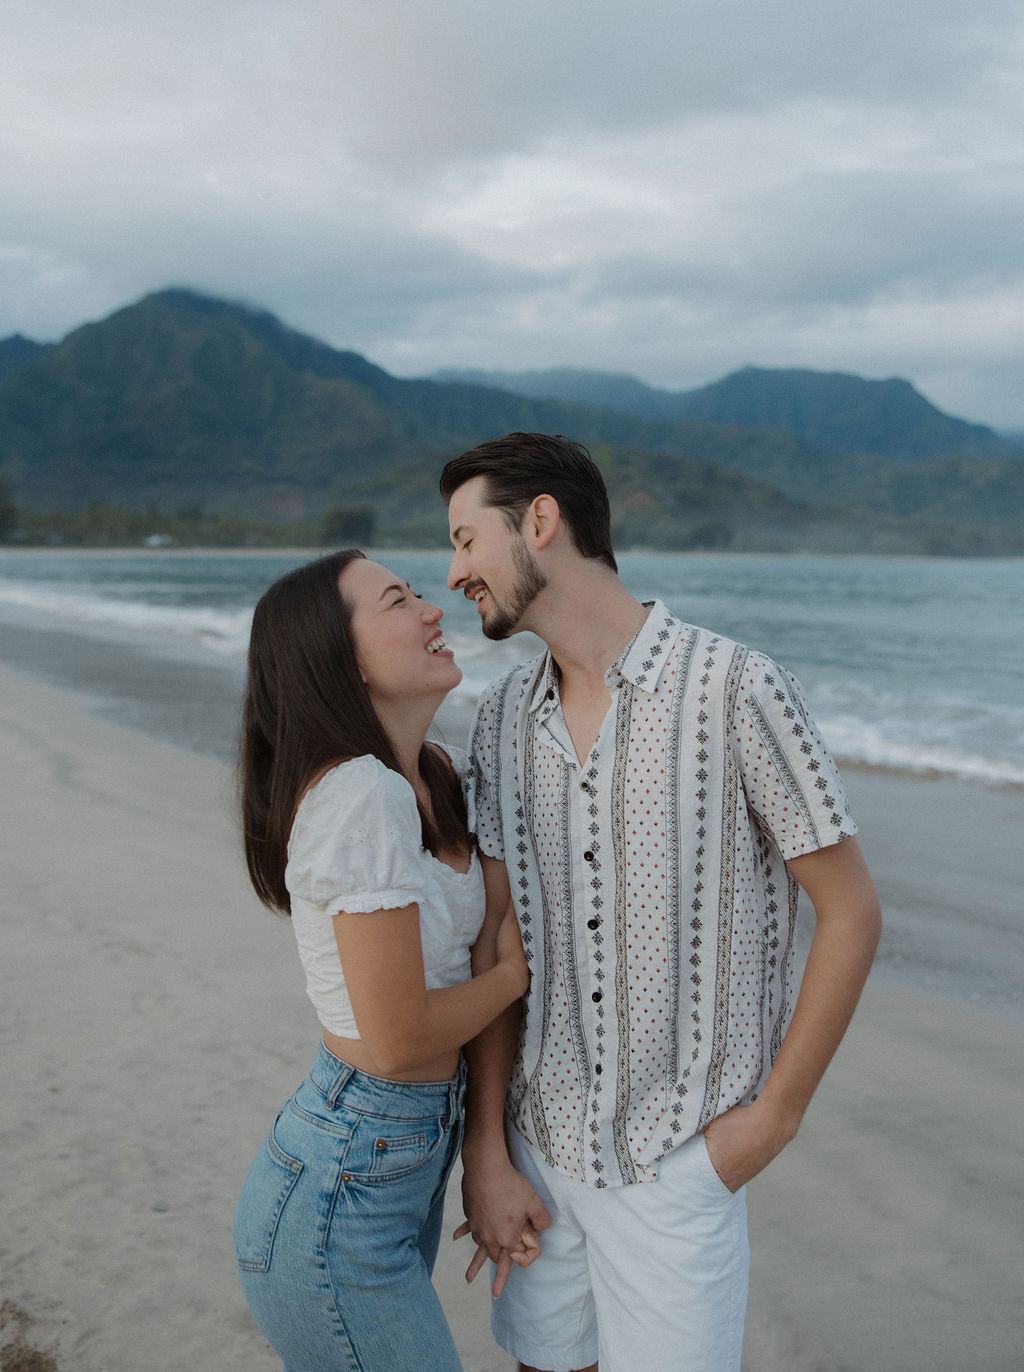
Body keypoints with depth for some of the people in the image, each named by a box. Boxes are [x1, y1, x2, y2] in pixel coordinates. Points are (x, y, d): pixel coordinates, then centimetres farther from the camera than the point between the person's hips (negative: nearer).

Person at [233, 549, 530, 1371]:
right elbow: (399, 1038, -23)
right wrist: (515, 971, -7)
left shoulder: (432, 778, 4)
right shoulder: (362, 794, -24)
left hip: (412, 1162, 9)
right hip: (341, 1199, -8)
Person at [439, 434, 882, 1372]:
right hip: (540, 1143, 5)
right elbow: (497, 943, 3)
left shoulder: (736, 689, -15)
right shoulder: (506, 714, 3)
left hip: (677, 1162, -5)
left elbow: (852, 912, -10)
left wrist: (776, 1113, -8)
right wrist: (485, 1153, 1)